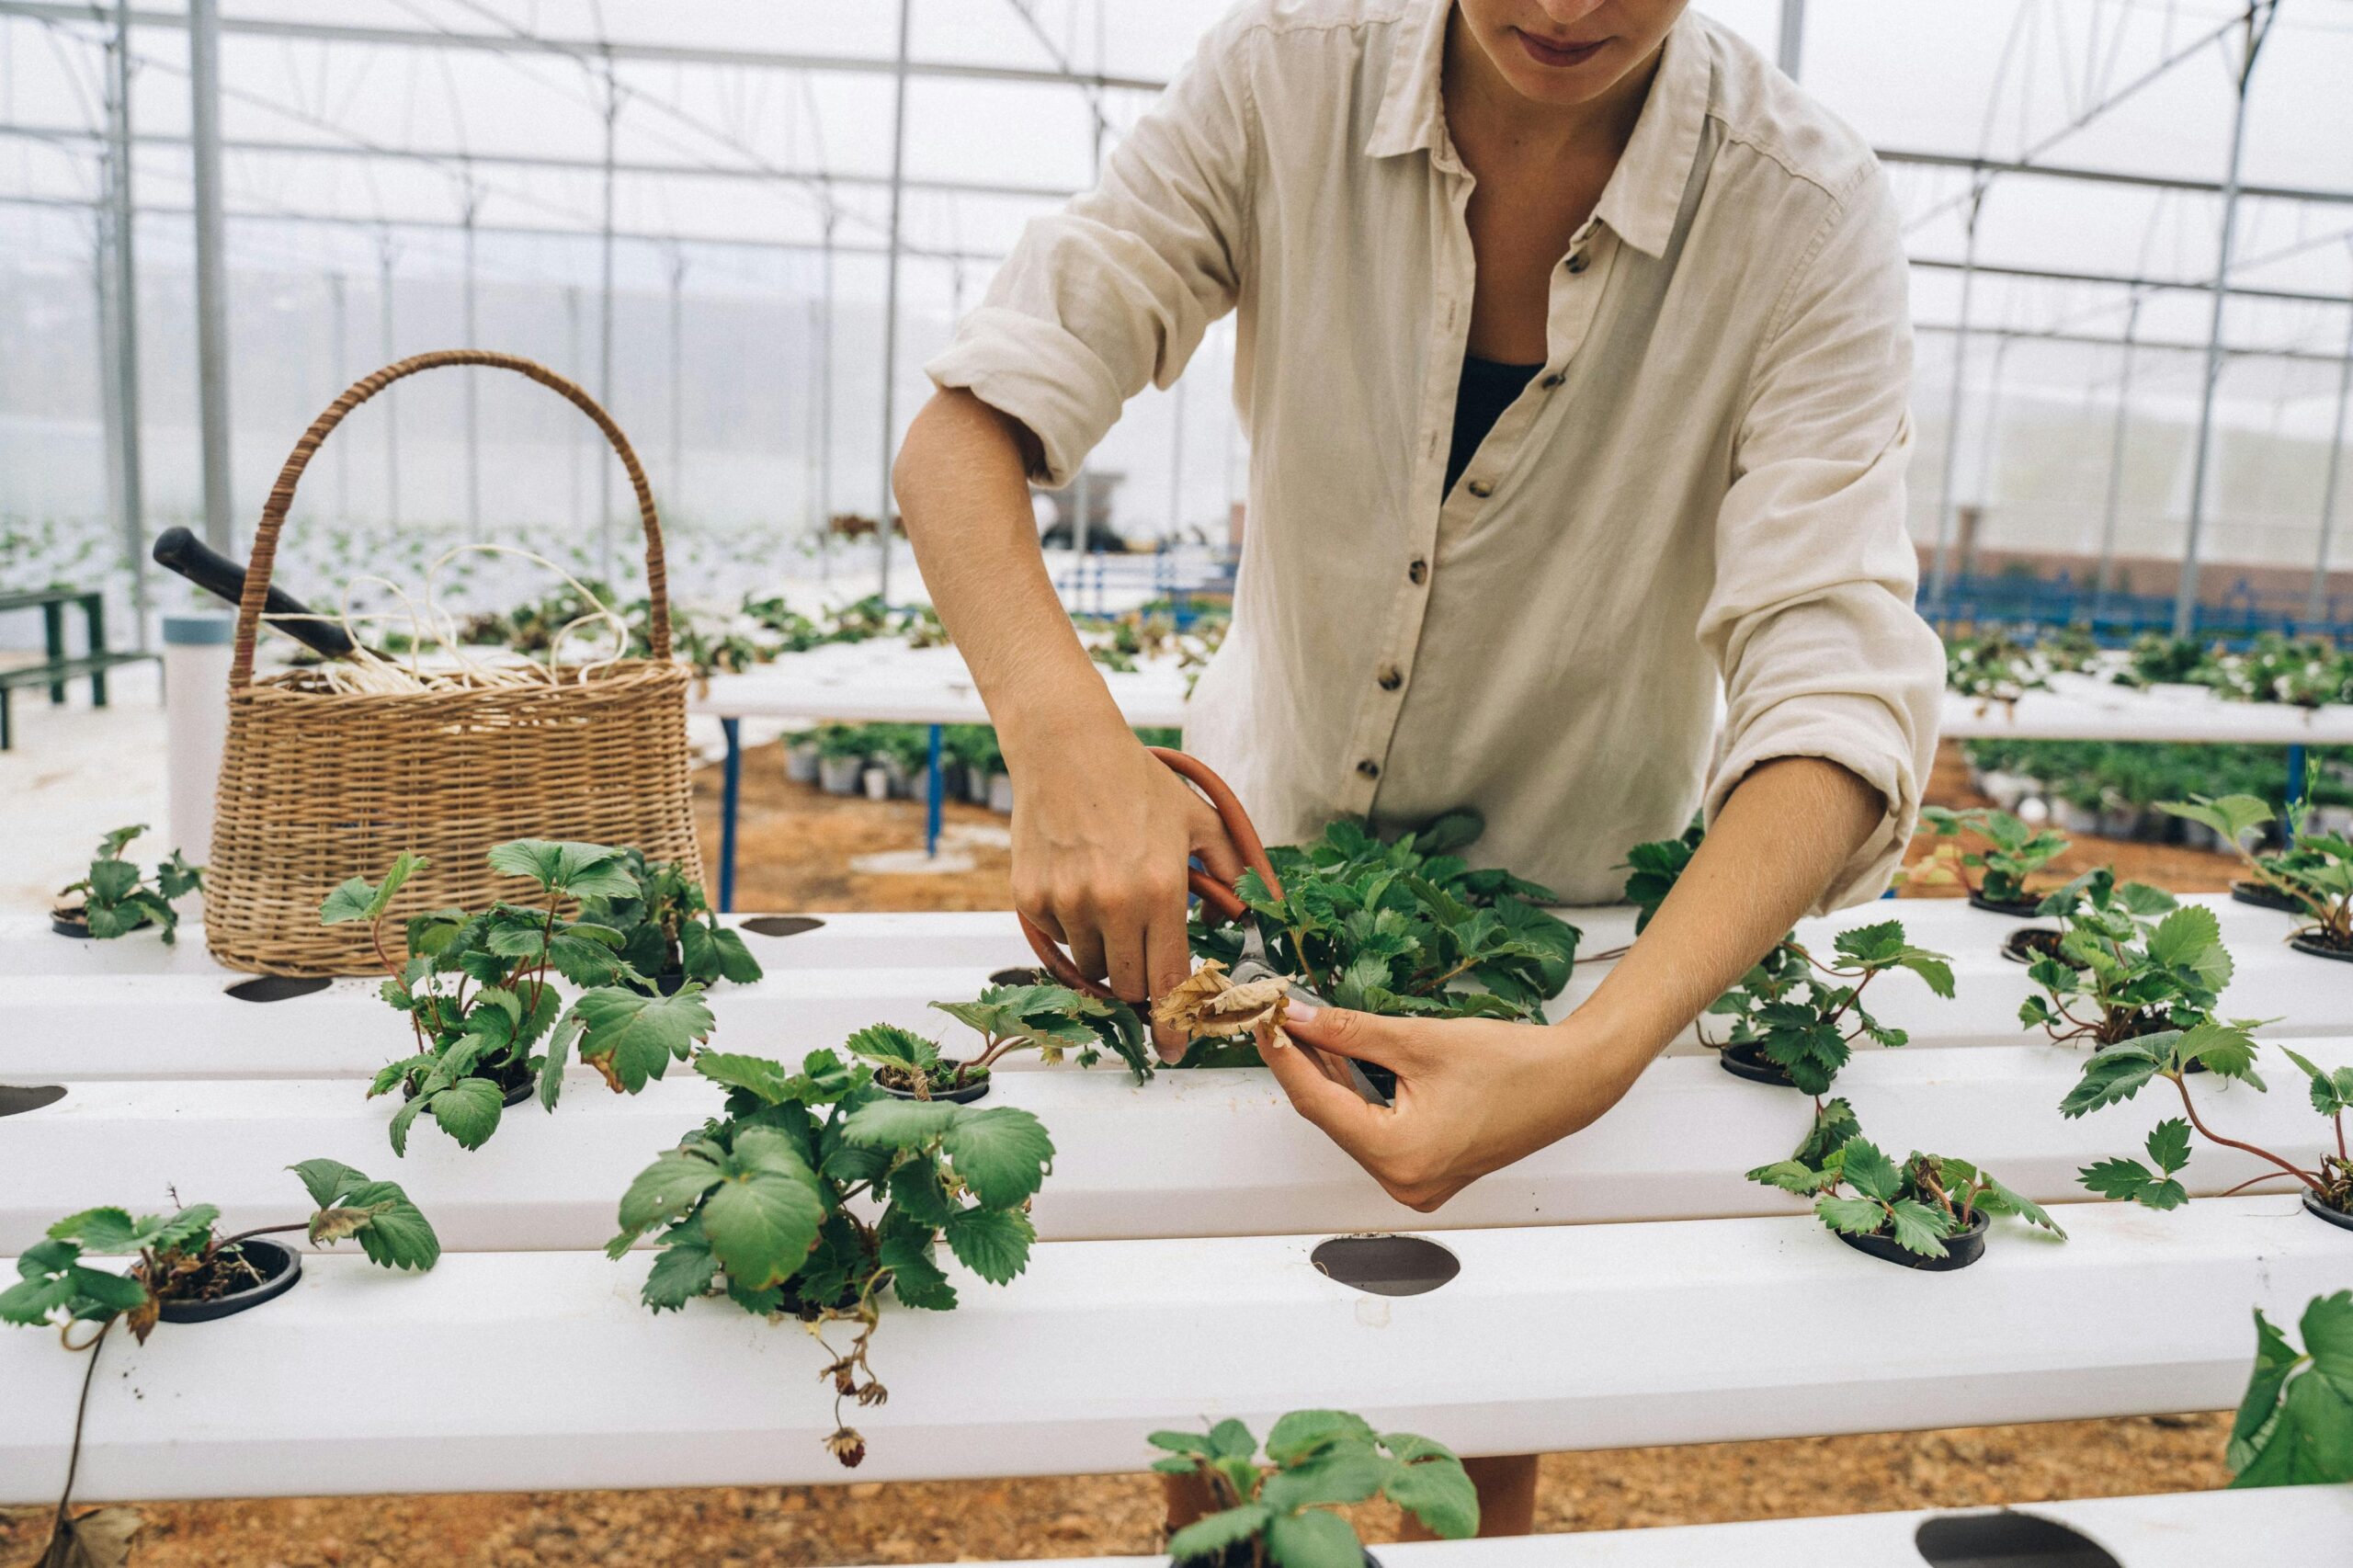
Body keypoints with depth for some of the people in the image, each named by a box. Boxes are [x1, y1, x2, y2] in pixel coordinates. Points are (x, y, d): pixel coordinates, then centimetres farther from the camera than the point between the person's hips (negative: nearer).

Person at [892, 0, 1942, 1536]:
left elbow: (1835, 690, -29)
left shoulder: (1808, 213, -22)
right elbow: (968, 425, -22)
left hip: (1572, 911, 0)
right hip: (1247, 835, 1)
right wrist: (1065, 728, -43)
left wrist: (1596, 1055, -46)